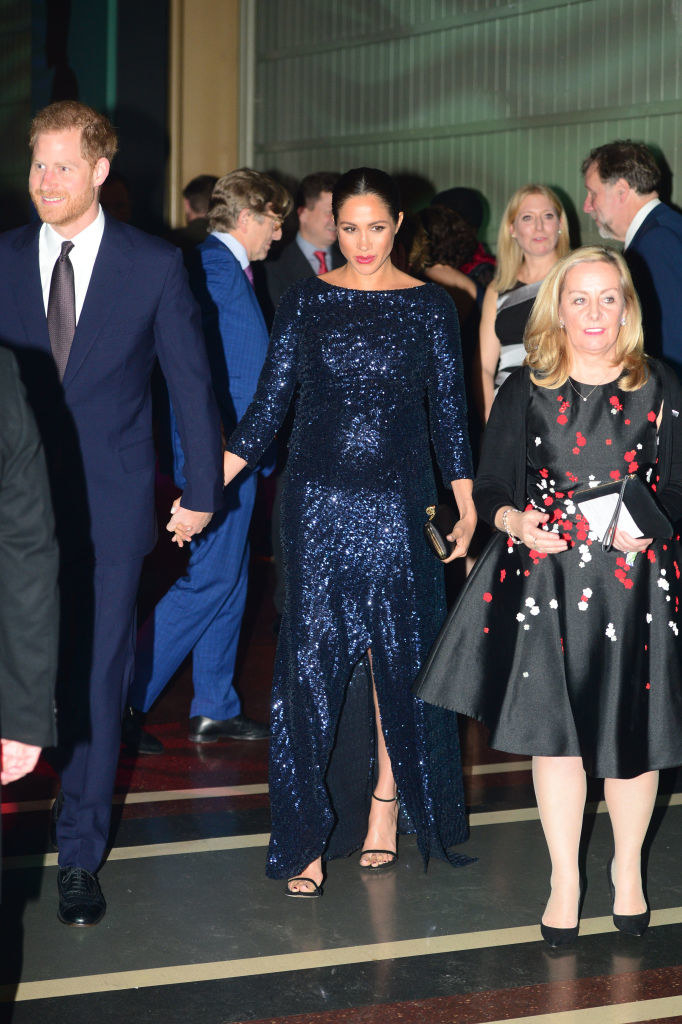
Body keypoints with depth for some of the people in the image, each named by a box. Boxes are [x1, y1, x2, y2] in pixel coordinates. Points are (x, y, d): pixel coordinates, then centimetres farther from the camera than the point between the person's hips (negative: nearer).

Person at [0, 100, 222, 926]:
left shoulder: (154, 265, -2)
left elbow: (190, 381, 4)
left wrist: (201, 490, 5)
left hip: (109, 506, -1)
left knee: (95, 678, 5)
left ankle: (80, 856, 17)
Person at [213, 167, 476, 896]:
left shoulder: (428, 306, 3)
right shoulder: (305, 301, 4)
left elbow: (449, 408, 7)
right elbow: (270, 404, 4)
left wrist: (467, 504, 4)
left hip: (397, 500, 0)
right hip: (318, 499, 0)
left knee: (398, 649, 3)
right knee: (311, 654, -3)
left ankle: (387, 799, 21)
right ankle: (308, 836, 0)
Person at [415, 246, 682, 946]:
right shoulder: (525, 390, 4)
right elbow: (489, 487, 5)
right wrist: (514, 520, -15)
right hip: (544, 580, 0)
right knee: (553, 732, 3)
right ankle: (564, 880, 19)